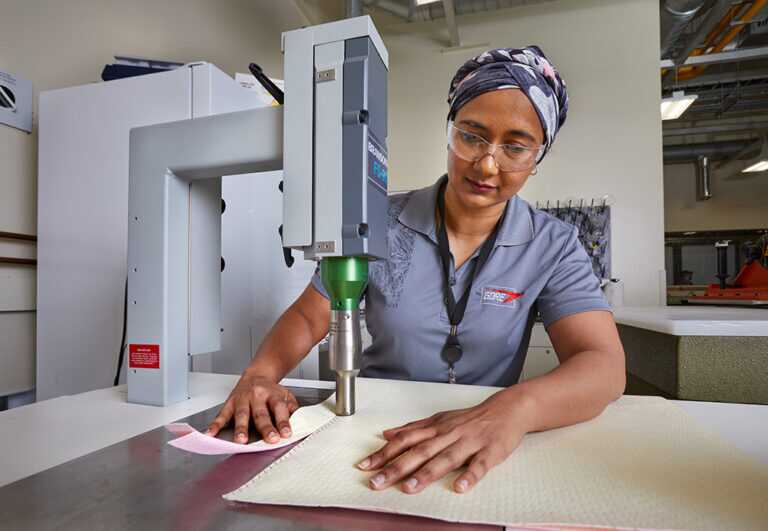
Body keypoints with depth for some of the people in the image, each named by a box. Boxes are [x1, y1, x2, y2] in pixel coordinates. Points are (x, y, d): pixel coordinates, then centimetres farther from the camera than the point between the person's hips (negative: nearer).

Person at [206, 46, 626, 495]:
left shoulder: (553, 247, -5)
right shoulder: (381, 223, -6)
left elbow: (603, 366, -16)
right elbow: (308, 319, -1)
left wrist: (513, 409, -37)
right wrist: (261, 373, -21)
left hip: (481, 454, 1)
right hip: (372, 434, 0)